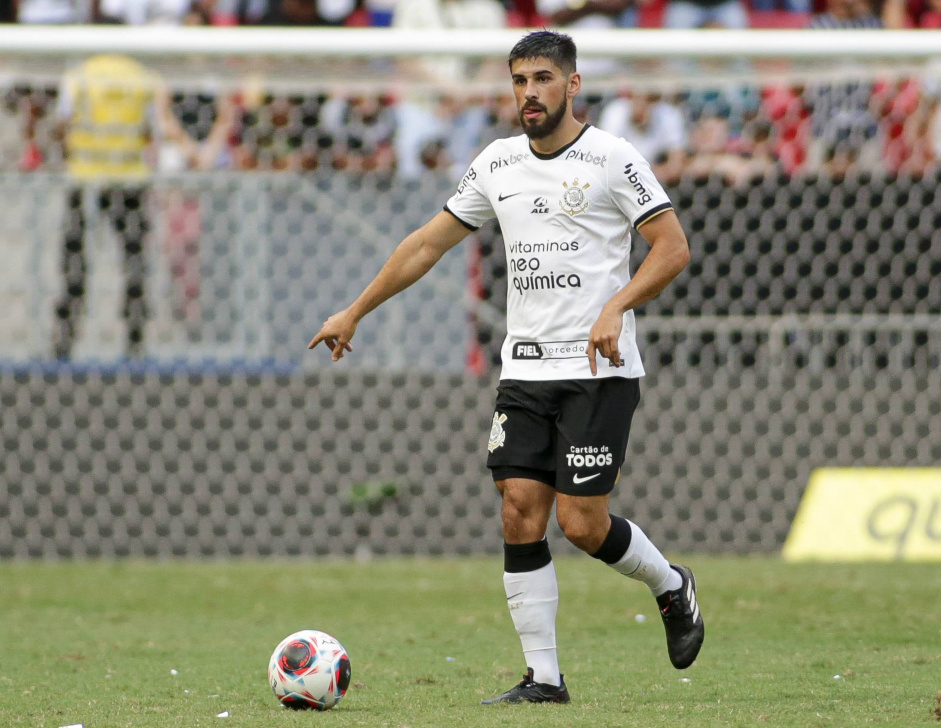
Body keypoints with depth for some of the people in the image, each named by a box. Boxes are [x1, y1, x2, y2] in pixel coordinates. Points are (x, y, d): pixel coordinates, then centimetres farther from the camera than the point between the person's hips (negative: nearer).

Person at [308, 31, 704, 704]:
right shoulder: (498, 164, 11)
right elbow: (430, 242, 18)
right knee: (521, 513, -5)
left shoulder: (612, 160, -6)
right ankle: (544, 678, 0)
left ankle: (672, 587, 20)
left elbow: (673, 247, -7)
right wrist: (355, 313, 19)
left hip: (598, 371, -5)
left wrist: (616, 308, -21)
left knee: (582, 523, -10)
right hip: (524, 369, 5)